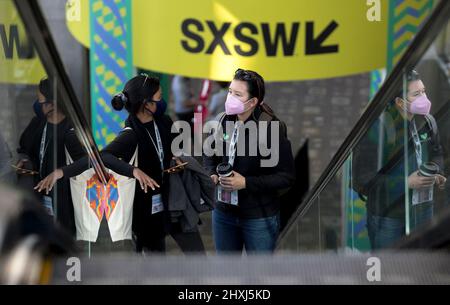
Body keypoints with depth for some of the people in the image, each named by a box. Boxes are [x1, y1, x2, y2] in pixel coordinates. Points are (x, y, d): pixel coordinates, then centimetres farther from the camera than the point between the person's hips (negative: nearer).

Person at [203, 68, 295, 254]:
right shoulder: (225, 121, -1)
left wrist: (246, 183, -22)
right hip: (224, 212, 5)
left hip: (259, 217, -5)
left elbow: (286, 177, -16)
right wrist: (213, 174, -5)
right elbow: (209, 155, 17)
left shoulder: (271, 127, -17)